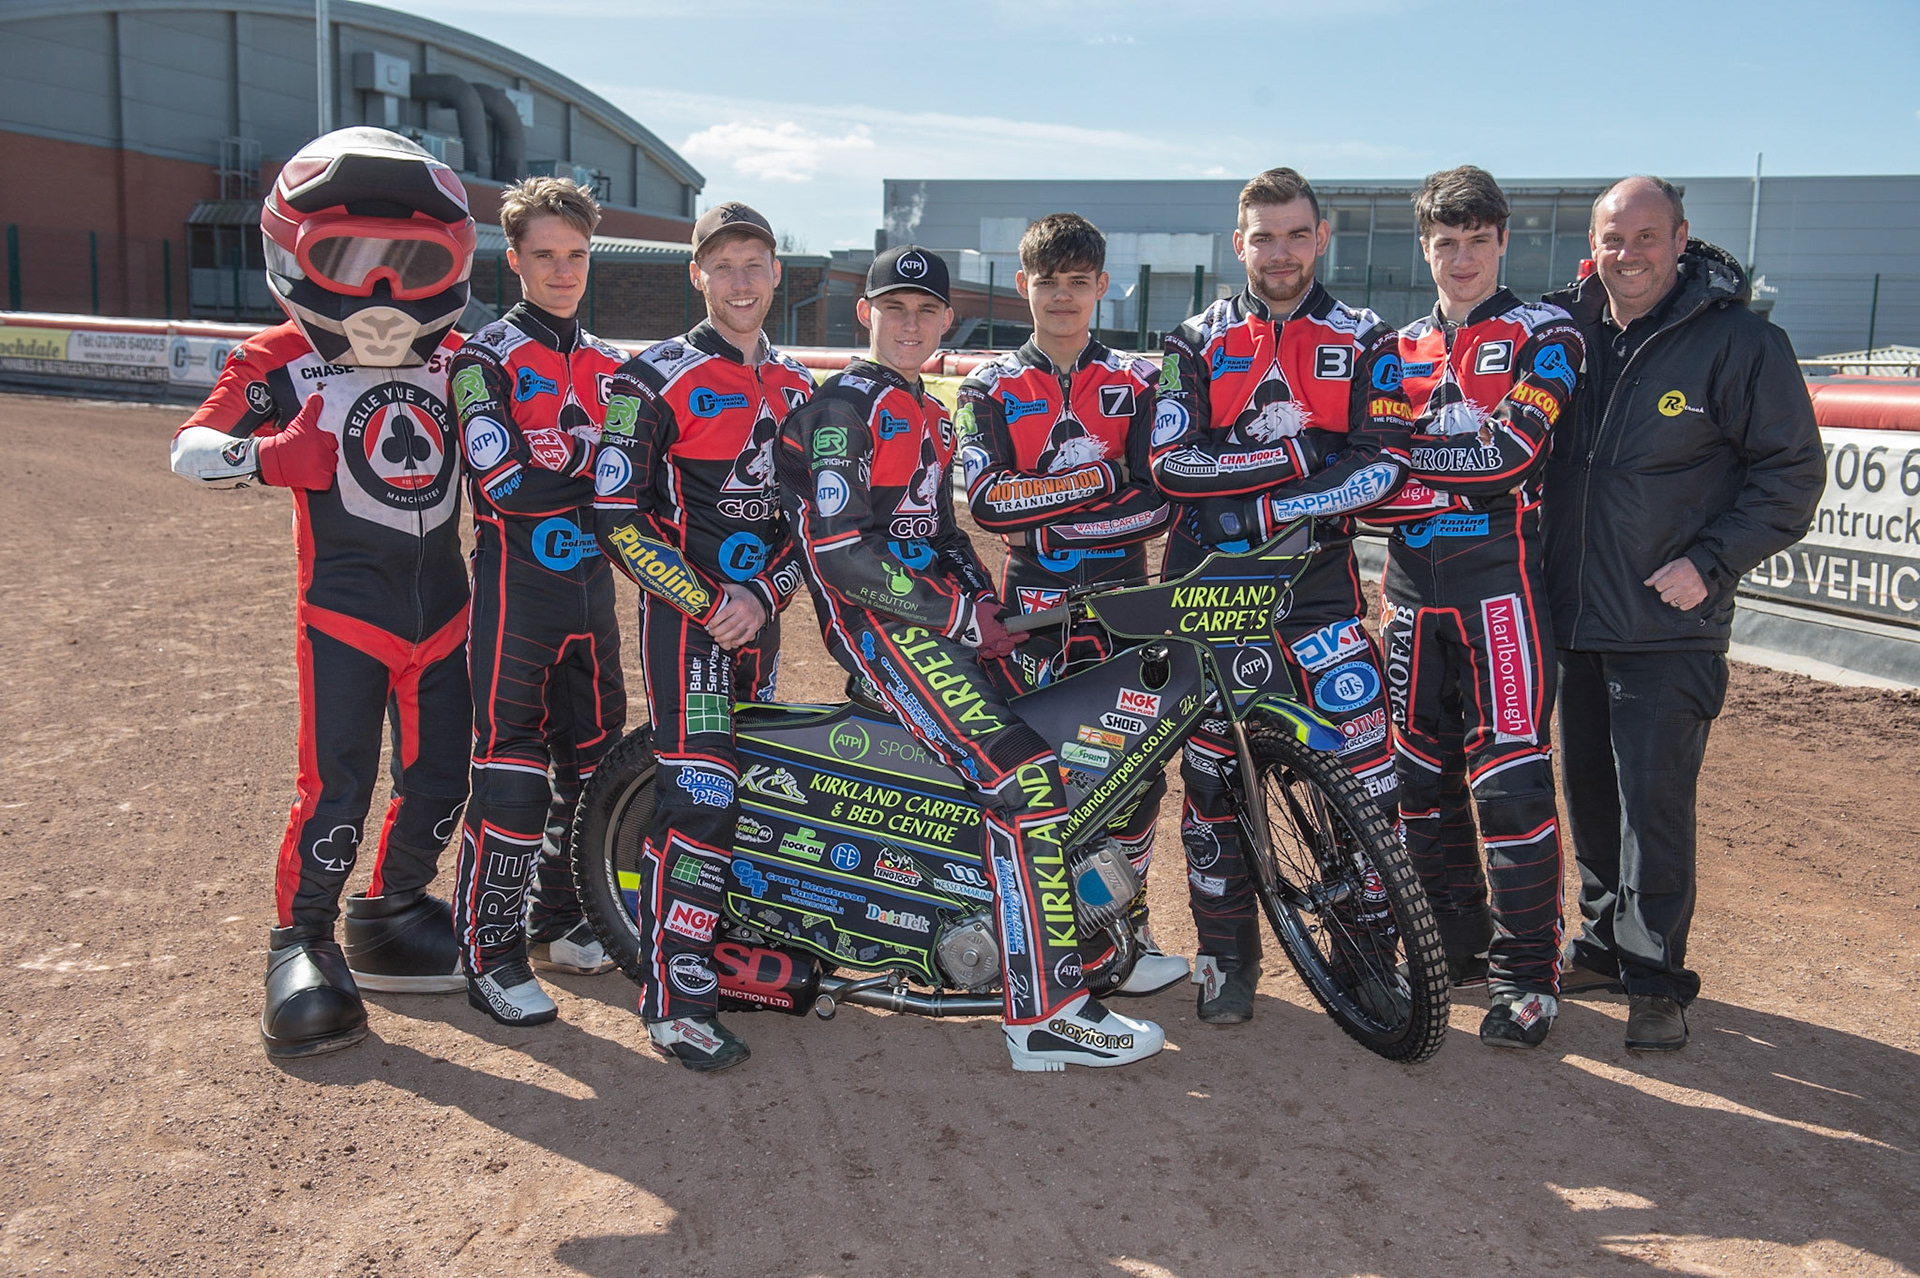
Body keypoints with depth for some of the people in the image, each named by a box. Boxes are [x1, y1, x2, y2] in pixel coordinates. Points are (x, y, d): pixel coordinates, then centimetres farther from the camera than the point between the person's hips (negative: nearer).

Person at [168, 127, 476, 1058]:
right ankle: (301, 945, 14)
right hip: (343, 607, -5)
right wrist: (262, 456, -29)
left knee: (438, 783, 9)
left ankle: (390, 920, 30)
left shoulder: (455, 356, 7)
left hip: (441, 606, 5)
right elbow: (190, 447, -10)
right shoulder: (281, 363, -6)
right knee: (336, 788, -6)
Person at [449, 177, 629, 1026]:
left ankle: (559, 920, 28)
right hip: (517, 584, -6)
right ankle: (491, 954, 3)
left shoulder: (609, 365, 16)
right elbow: (508, 484, -17)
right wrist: (596, 462, -9)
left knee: (592, 759, 12)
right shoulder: (486, 358, -4)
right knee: (510, 769, -7)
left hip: (592, 582, 7)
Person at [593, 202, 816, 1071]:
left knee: (751, 789, 12)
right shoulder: (657, 378, -3)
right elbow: (617, 512, -9)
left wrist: (764, 594, -5)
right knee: (700, 797, -14)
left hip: (760, 614, 6)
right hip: (686, 614, -6)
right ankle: (676, 1002, -8)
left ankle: (737, 952, 27)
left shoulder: (797, 388, 15)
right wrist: (704, 601, -14)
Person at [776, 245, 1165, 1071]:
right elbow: (838, 552, -18)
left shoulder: (929, 414, 22)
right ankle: (1044, 1015, -20)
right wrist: (958, 616, -18)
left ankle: (1096, 937, 19)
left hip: (940, 609, 9)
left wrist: (988, 602, 7)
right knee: (1026, 779, -22)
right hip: (878, 622, -9)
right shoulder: (845, 405, -7)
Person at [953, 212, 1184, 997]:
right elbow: (988, 498, -9)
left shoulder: (1138, 384, 10)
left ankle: (1124, 924, 14)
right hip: (1033, 604, -1)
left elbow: (1156, 503, -4)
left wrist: (1046, 519, -12)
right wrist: (1104, 476, -13)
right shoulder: (990, 390, 8)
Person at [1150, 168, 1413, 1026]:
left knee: (1364, 765, -6)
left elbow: (1385, 465, -7)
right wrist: (1299, 450, -14)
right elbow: (1172, 462, -6)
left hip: (1318, 579, 0)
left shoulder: (1365, 345, 8)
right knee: (1212, 770, 5)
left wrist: (1260, 508, -17)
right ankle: (1227, 954, 19)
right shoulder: (1198, 341, 8)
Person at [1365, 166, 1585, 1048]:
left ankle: (1525, 970, 2)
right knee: (1418, 775, 9)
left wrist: (1399, 453, -10)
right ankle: (1453, 943, 24)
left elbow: (1512, 454, -13)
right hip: (1413, 587, 5)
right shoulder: (1399, 348, 17)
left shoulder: (1544, 334, 3)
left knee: (1512, 779, -8)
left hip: (1502, 582, -5)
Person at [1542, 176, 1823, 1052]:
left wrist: (1711, 562, -12)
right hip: (1573, 617, 5)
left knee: (1655, 804, -4)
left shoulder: (1738, 341, -8)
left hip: (1670, 627, -5)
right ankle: (1604, 941, 31)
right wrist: (1538, 565, 8)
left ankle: (1655, 979, 10)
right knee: (1588, 792, 14)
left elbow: (1793, 473, -4)